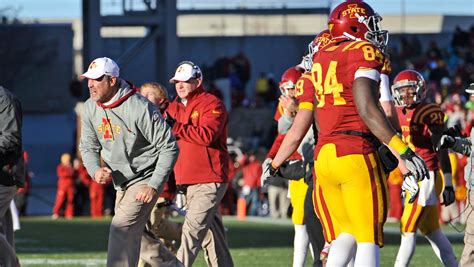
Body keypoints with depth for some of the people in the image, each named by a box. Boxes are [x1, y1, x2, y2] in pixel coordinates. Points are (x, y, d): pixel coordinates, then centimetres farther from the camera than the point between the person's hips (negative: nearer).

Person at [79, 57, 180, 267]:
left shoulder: (140, 108, -24)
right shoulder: (90, 108, -2)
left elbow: (169, 147, -20)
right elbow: (88, 146, 8)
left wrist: (153, 186, -24)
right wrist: (95, 170, -15)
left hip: (146, 178, -8)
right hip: (121, 182, 8)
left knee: (121, 229, -19)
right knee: (134, 233, 16)